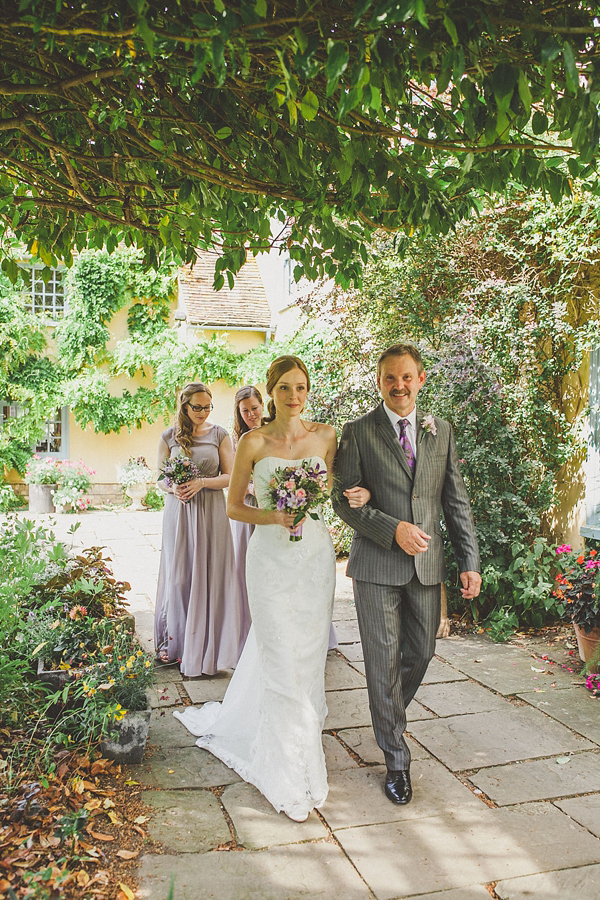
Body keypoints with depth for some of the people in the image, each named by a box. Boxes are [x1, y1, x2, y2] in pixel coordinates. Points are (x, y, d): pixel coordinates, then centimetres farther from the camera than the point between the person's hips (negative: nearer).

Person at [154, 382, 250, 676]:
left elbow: (230, 476, 1)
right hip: (178, 512, 1)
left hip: (211, 512, -1)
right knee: (178, 575, 3)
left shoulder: (219, 435, 3)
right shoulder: (169, 437, 5)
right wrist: (173, 488, -12)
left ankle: (208, 644, 11)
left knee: (210, 574, 1)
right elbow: (160, 477, 10)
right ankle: (175, 642, 15)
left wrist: (201, 482, -15)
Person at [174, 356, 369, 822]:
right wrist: (272, 517, -16)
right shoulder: (253, 442, -3)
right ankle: (291, 779, 15)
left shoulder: (326, 435, 3)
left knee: (309, 656, 12)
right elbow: (234, 506, 2)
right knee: (281, 664, 1)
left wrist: (360, 493, -9)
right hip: (271, 557, -2)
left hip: (315, 555, 3)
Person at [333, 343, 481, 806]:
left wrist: (470, 561, 3)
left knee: (421, 654, 14)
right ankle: (397, 759, 21)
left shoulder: (441, 431, 8)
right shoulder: (358, 432, -2)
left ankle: (389, 716, 44)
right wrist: (393, 529, -18)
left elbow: (457, 501, 8)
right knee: (384, 662, 3)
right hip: (377, 565, -3)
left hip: (427, 565, 4)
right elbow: (344, 500, -6)